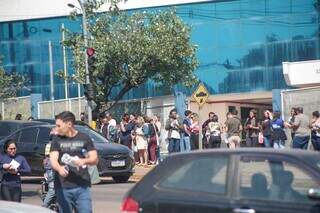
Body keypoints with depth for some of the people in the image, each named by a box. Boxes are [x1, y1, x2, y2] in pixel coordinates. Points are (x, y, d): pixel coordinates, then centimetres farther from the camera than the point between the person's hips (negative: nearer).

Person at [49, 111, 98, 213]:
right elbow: (53, 160, -6)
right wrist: (59, 168, -29)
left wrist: (84, 161, -18)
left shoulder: (85, 138, 8)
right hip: (63, 187, 0)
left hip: (83, 187, 0)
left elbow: (95, 159, 5)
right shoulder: (57, 140, 7)